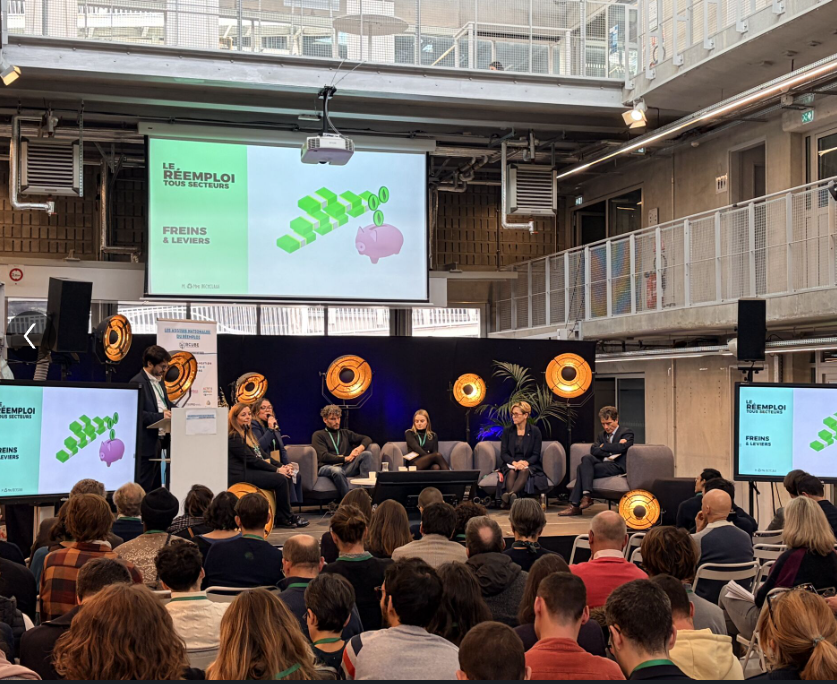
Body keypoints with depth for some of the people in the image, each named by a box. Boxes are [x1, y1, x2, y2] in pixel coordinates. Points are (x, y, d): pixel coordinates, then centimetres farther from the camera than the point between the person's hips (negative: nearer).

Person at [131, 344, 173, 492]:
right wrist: (161, 416, -27)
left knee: (157, 486, 13)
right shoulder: (138, 383, -13)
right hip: (147, 443, -9)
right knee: (144, 486, -4)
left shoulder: (159, 380, 16)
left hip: (160, 439, 9)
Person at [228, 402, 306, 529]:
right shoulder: (234, 437, -12)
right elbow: (251, 459, -16)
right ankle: (287, 518, -3)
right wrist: (276, 470, -13)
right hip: (240, 476, -10)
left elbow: (259, 456, 18)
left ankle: (280, 518, -8)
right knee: (280, 479, -16)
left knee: (285, 478, -5)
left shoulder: (248, 433, 21)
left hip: (249, 471, 10)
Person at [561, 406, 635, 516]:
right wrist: (611, 451, -11)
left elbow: (621, 448, -17)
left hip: (617, 467, -7)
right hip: (603, 463, 7)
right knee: (587, 458, -25)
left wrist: (603, 446, -4)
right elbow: (593, 450, 5)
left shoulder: (627, 432, 4)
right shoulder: (602, 434, 24)